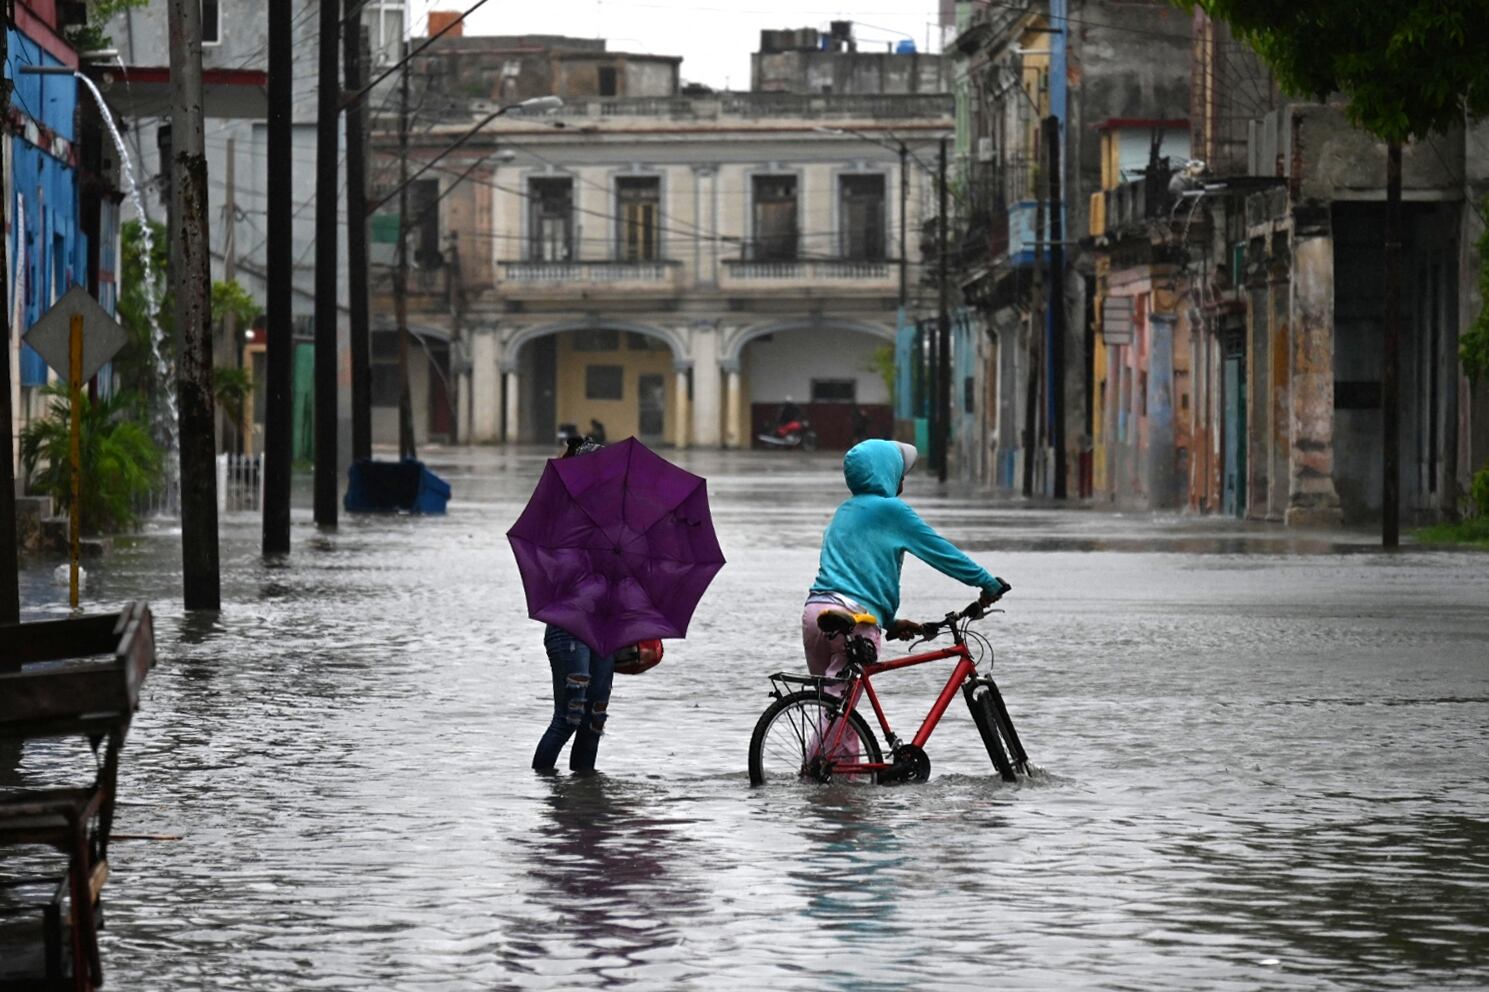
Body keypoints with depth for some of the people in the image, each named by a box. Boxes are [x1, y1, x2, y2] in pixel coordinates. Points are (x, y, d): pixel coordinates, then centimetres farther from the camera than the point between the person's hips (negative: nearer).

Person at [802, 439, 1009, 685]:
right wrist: (988, 583, 11)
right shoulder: (890, 509, -1)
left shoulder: (845, 511, 23)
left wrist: (890, 621, 28)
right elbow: (940, 551, 2)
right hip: (853, 617, -7)